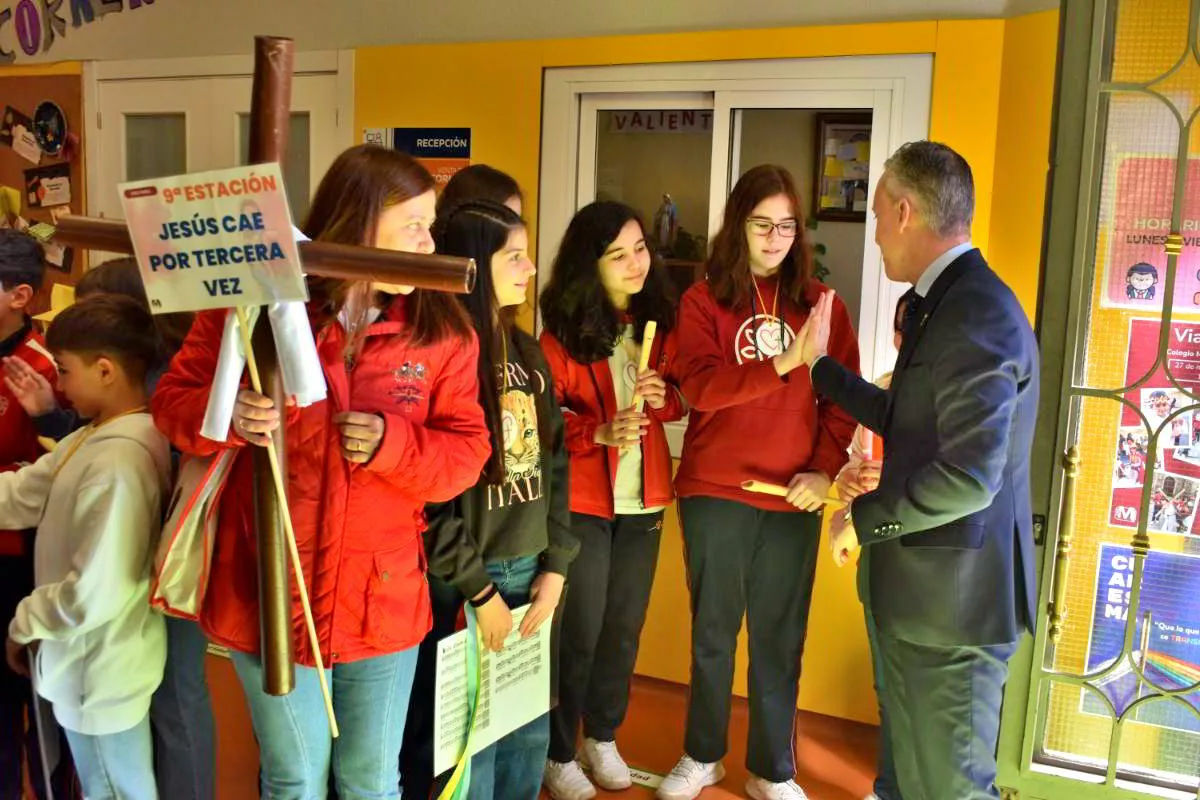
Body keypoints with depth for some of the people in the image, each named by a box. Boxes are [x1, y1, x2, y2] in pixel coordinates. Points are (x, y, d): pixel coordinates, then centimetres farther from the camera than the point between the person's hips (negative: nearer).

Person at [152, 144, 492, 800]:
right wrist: (228, 416, -22)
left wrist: (393, 444, -22)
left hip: (384, 603, 2)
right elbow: (173, 399, -1)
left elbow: (466, 451, -3)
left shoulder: (442, 334, -3)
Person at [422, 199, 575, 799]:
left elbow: (554, 463, 10)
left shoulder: (526, 351, 9)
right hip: (460, 583, -6)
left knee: (531, 730, 17)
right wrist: (478, 591, -13)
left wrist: (555, 566, 3)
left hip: (529, 571, 7)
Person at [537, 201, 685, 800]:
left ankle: (603, 738, 34)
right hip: (580, 500, -4)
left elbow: (683, 398, 11)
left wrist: (665, 397, -11)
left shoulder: (660, 321, 2)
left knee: (624, 628, 14)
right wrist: (599, 433, -26)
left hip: (643, 499, 5)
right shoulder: (563, 332, -12)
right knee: (579, 631, 2)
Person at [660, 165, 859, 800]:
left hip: (793, 498, 1)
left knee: (780, 640, 10)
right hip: (714, 493, -1)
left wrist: (826, 469, -9)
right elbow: (699, 386, -15)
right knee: (712, 633, 13)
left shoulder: (821, 303, 6)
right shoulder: (703, 299, 0)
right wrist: (783, 363, -27)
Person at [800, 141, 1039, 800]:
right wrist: (819, 365, 25)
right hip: (919, 594, 9)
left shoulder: (976, 312, -21)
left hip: (952, 601, -9)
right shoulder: (945, 302, 11)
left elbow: (969, 475, -27)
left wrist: (863, 519, -14)